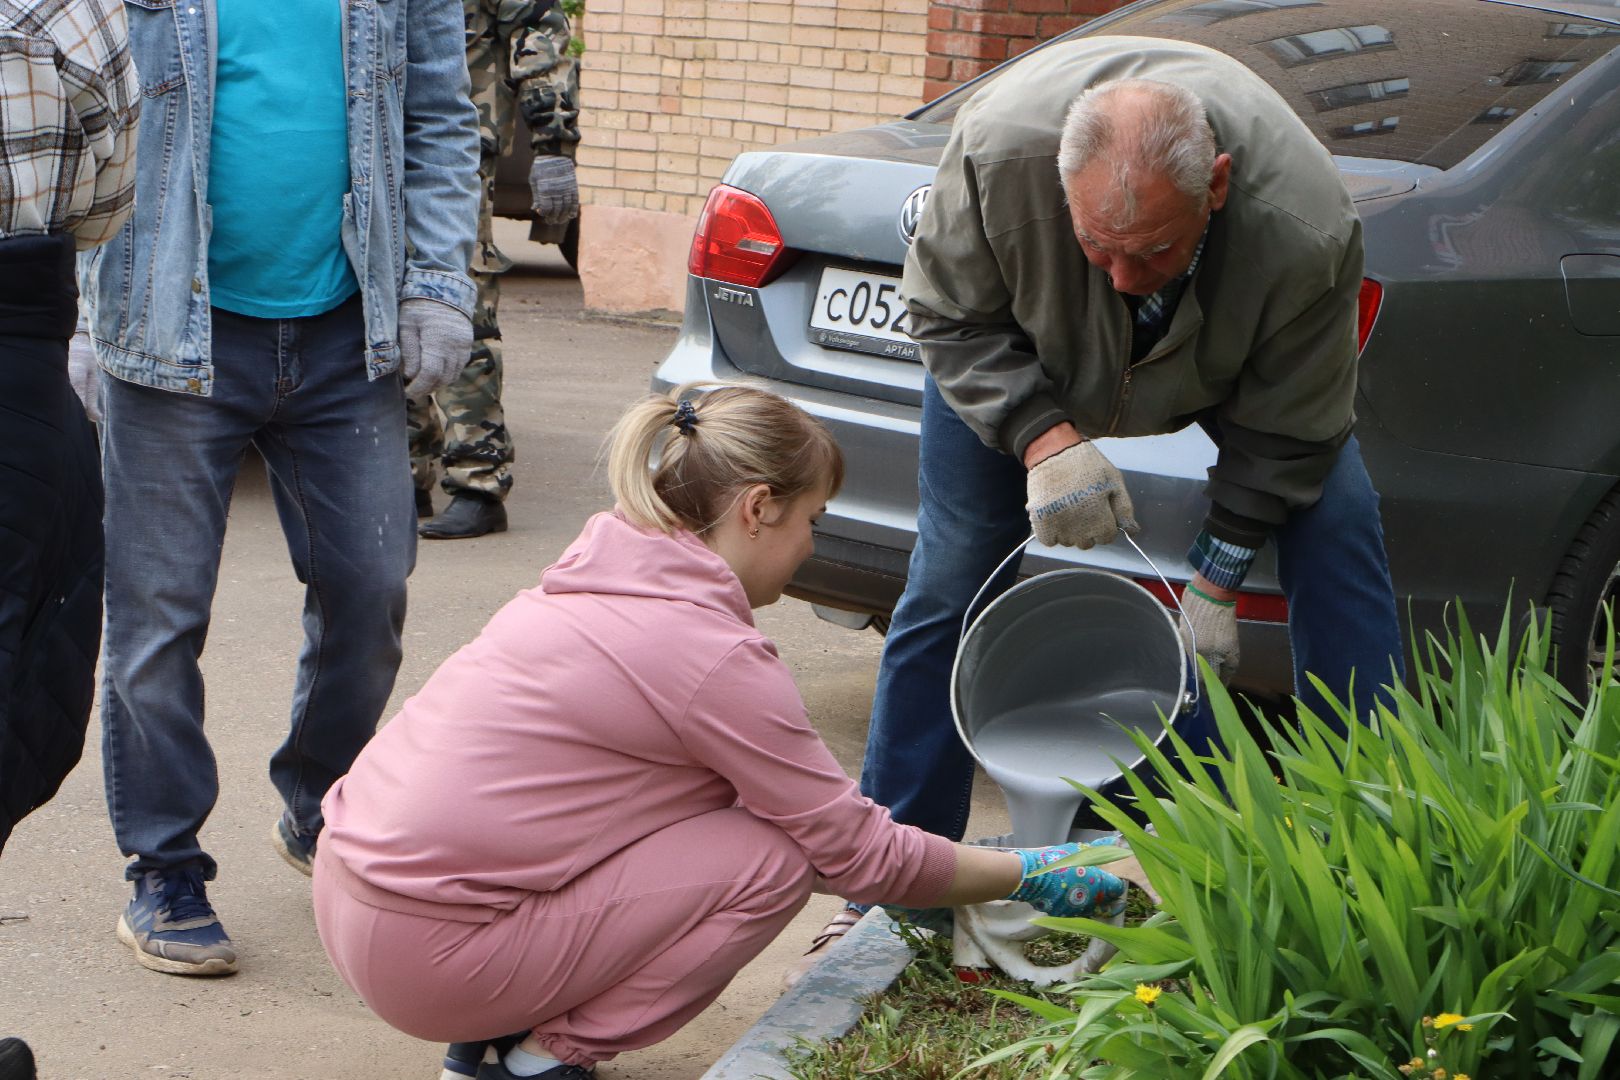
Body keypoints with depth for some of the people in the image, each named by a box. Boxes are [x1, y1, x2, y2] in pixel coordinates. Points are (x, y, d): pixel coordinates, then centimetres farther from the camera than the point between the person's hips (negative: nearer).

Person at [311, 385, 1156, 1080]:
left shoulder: (598, 573, 12)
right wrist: (1033, 878, 7)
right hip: (427, 953, -9)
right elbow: (856, 852, -6)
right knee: (774, 857, -6)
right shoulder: (713, 654, -15)